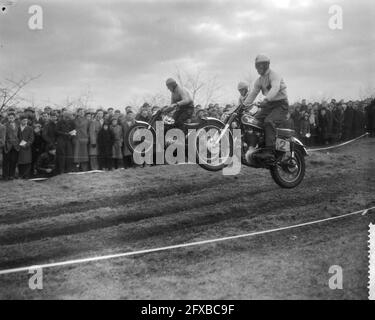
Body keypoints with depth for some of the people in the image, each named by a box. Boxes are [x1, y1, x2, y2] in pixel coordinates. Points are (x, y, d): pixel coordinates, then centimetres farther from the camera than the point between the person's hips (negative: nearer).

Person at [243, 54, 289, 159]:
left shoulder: (274, 75, -12)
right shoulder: (259, 80, 16)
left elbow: (275, 88, -31)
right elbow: (253, 93, 14)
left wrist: (266, 100, -48)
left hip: (281, 104, -8)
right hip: (269, 105, 8)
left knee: (269, 121, -33)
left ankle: (269, 151, -38)